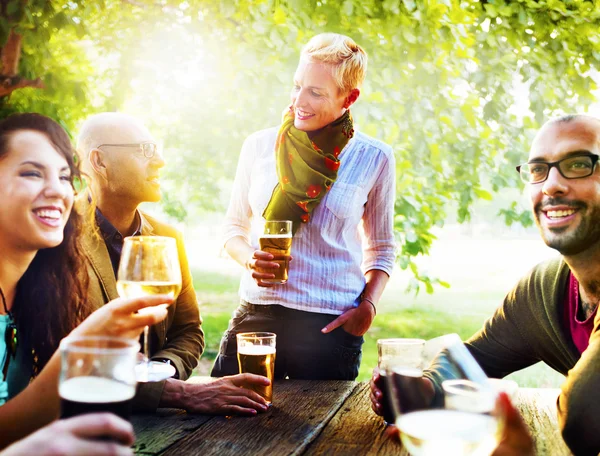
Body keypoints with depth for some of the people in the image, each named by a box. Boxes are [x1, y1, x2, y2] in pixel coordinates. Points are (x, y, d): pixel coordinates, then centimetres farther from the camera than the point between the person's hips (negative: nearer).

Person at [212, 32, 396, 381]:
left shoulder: (374, 158, 1)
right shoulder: (260, 146, 4)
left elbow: (381, 248, 10)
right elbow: (235, 227, 14)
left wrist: (367, 307, -5)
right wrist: (249, 258, -8)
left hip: (332, 325, -1)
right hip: (256, 315, 2)